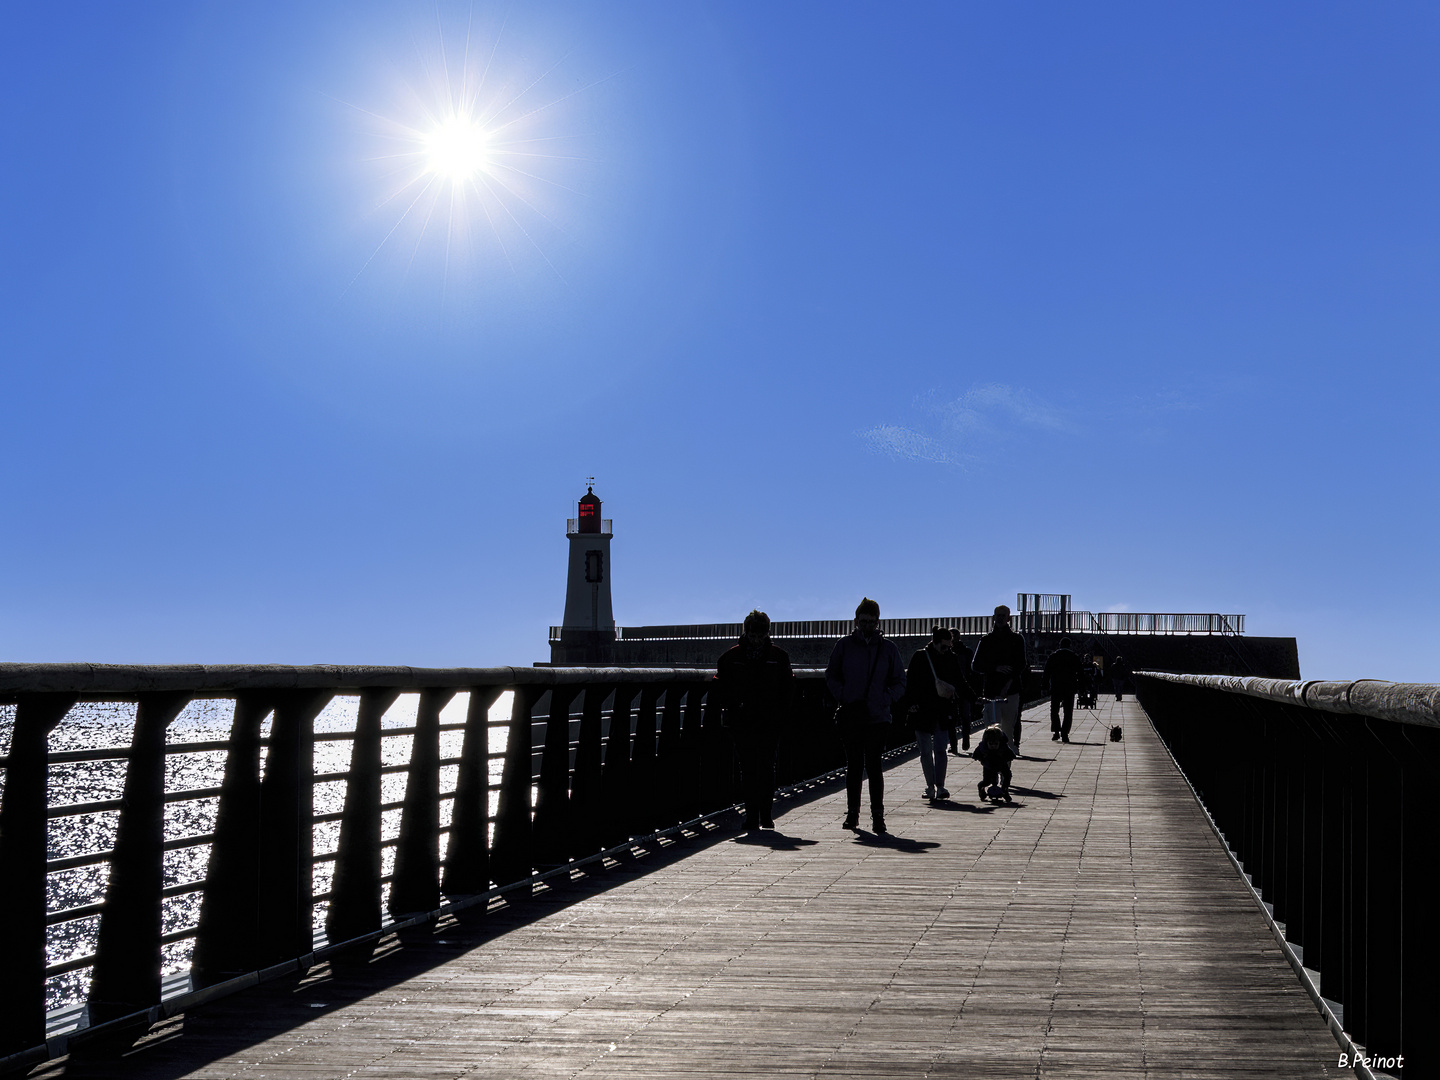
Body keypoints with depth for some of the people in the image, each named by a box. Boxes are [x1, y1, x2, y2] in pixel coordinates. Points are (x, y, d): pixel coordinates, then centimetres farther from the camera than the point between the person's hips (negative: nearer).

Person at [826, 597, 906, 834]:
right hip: (850, 716, 1)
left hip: (877, 717, -1)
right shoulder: (844, 645, 6)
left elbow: (899, 682, 12)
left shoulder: (887, 648, 7)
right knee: (853, 765, 5)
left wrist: (885, 699, -3)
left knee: (874, 766, -3)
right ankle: (852, 812, 13)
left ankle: (877, 814, 2)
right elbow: (831, 676, 12)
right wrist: (843, 697, -3)